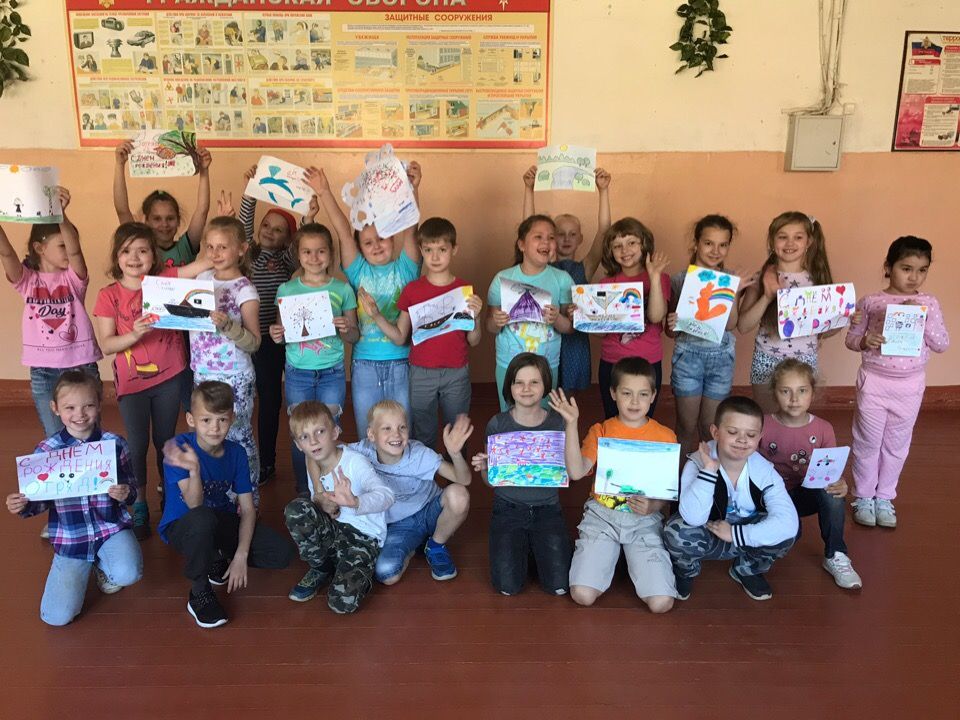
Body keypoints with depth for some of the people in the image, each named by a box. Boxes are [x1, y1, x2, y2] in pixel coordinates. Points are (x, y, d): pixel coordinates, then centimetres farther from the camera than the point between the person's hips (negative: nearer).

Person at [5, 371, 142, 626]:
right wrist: (24, 505, -19)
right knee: (56, 616, -6)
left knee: (127, 574, -30)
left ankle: (103, 565, 10)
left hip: (111, 527, -1)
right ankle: (85, 566, 26)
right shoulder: (46, 451, -5)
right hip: (70, 537, 1)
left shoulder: (114, 444, -7)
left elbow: (130, 489, 0)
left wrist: (126, 494, -24)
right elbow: (42, 499, 3)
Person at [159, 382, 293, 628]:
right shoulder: (179, 447, -20)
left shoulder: (236, 453, -7)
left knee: (282, 554, -15)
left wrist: (241, 555, -18)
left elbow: (248, 508, -7)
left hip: (223, 524, 4)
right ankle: (199, 593, -16)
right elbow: (195, 506, -26)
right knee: (203, 518, -42)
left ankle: (217, 558, 11)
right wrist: (194, 470, -46)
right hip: (182, 527, -4)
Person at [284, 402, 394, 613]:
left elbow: (386, 496, -35)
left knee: (343, 602, -27)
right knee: (296, 508, -23)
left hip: (364, 538, -6)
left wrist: (355, 502, -56)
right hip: (332, 532, 6)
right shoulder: (314, 468, 2)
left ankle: (358, 575, 9)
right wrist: (320, 505, -12)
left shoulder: (354, 462, -18)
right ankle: (322, 569, 1)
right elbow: (316, 512, 14)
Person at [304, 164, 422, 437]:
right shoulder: (359, 272, 6)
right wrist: (324, 193, -12)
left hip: (401, 364, -1)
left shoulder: (405, 269, 3)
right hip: (364, 365, 1)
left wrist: (412, 188, -26)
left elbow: (409, 229, -12)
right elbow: (343, 231, -4)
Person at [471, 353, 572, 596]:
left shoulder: (558, 423, -5)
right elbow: (491, 480, 3)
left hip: (547, 509, 0)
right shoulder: (497, 424, -6)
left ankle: (536, 546, 18)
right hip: (508, 509, 0)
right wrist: (483, 468, -20)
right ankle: (522, 546, 18)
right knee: (508, 586, -14)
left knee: (559, 586, -13)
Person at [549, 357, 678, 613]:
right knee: (582, 595, -16)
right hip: (602, 515, 0)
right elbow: (576, 472, -15)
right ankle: (612, 554, 15)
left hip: (645, 519, 0)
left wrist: (653, 506, -19)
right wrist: (571, 423, -20)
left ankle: (632, 557, 15)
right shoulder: (601, 431, 2)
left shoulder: (665, 437, 3)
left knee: (661, 603, -16)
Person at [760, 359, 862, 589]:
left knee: (831, 492, -32)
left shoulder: (823, 429, -7)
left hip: (806, 495, 2)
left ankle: (835, 556, -14)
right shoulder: (762, 427, -12)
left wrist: (840, 484, -26)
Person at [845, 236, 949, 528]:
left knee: (897, 443, 12)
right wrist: (865, 341, -22)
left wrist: (924, 317, -18)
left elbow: (942, 345, -5)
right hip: (874, 381, -2)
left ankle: (884, 497, 28)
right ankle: (863, 497, 23)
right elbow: (851, 338, 0)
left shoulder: (929, 303, -2)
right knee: (868, 441, 7)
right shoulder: (870, 302, -7)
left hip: (910, 385, 2)